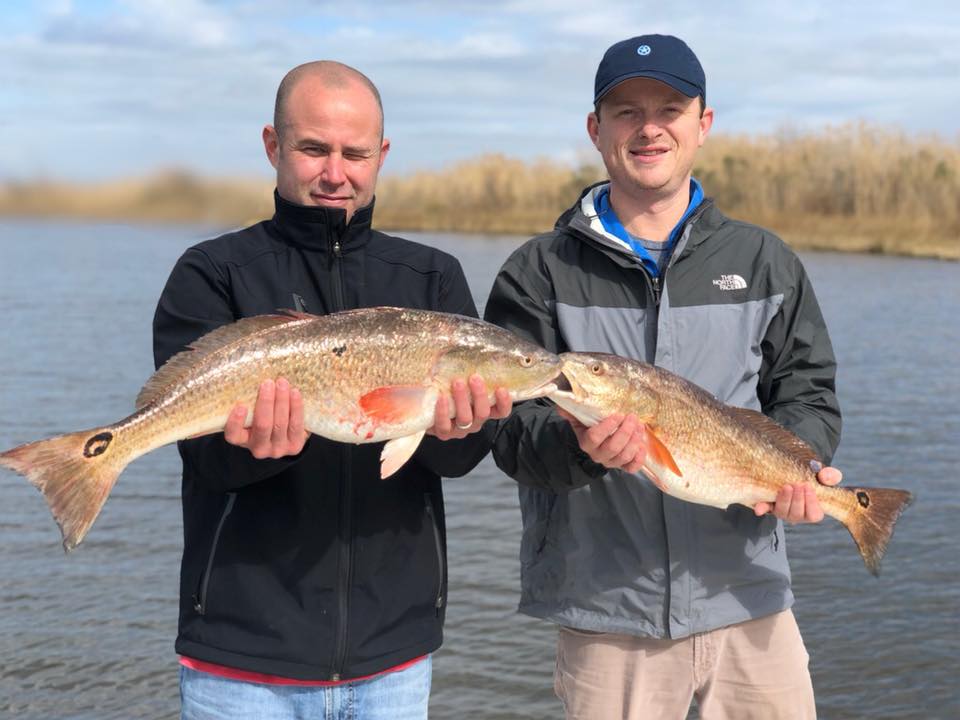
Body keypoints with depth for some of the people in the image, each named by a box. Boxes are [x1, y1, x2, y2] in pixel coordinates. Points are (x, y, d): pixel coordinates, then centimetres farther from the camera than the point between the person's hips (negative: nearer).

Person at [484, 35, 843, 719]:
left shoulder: (764, 261, 9)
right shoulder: (540, 273, 1)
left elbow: (808, 394, 10)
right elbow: (512, 426, -5)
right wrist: (578, 445, -26)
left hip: (747, 593, 2)